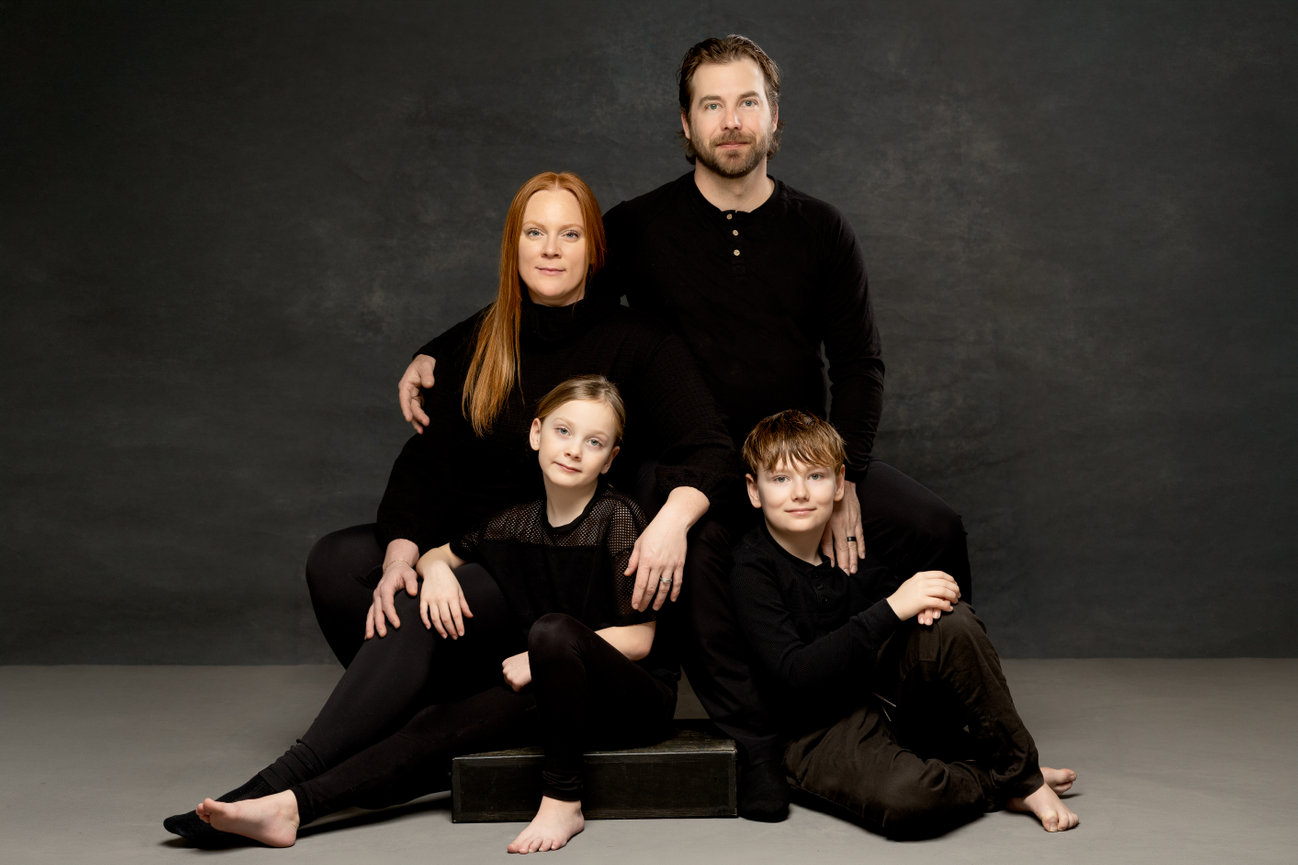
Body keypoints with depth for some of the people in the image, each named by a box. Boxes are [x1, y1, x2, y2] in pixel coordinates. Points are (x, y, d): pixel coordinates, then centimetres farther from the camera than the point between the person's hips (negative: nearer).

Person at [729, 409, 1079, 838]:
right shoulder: (753, 569, -16)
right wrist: (891, 609, -29)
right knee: (905, 800, -37)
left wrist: (929, 598, -12)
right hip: (817, 731, -6)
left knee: (952, 625, -22)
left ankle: (1020, 773, -8)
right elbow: (793, 677, -26)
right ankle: (998, 786, -5)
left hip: (883, 694, 6)